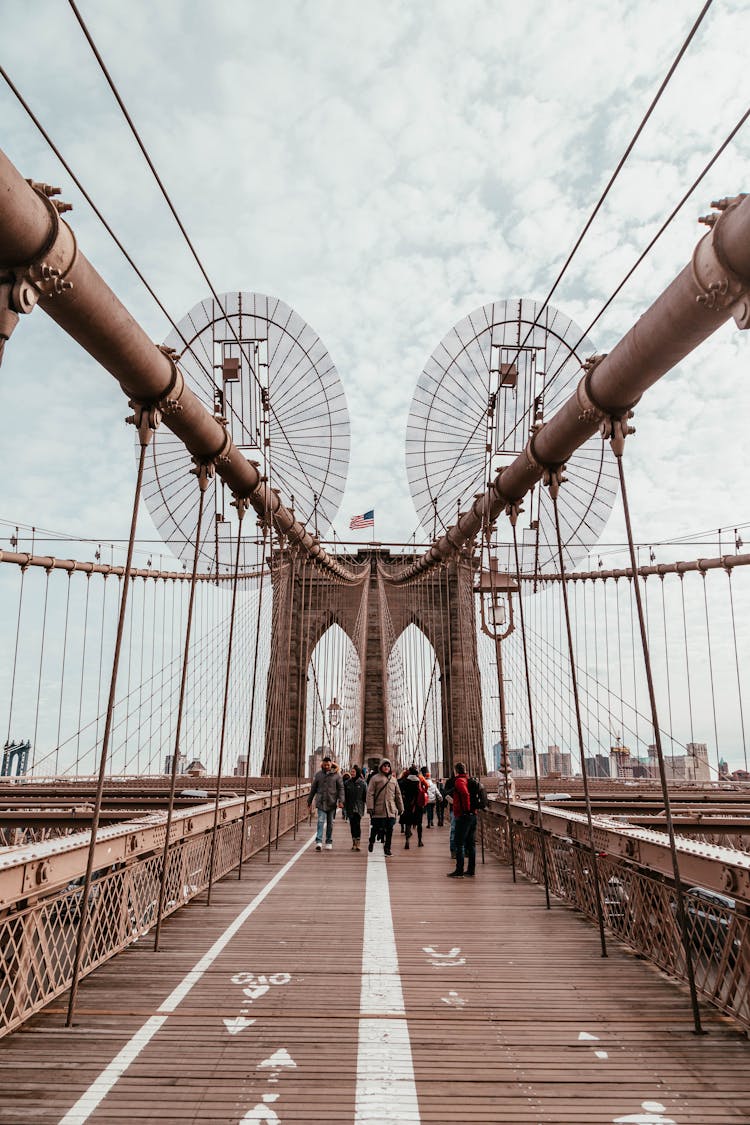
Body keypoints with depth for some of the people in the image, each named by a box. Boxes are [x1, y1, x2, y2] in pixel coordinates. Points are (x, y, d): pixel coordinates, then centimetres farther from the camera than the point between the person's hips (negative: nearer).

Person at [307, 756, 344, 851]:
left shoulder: (336, 775, 1)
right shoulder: (318, 774, 5)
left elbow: (341, 788, 1)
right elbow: (313, 788, 12)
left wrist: (341, 800, -10)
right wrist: (309, 801, 14)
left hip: (331, 802, 0)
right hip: (321, 802, 0)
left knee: (330, 823, 8)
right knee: (321, 821, -12)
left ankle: (329, 842, 19)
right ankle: (318, 842, -16)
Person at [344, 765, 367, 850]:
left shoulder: (362, 783, -2)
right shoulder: (347, 782, 4)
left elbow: (365, 795, 0)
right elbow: (344, 795, 7)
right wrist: (344, 805, 2)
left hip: (358, 807, -3)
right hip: (350, 807, 3)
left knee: (357, 824, -13)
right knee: (352, 825, 9)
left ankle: (357, 843, -13)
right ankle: (354, 842, 20)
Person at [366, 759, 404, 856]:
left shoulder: (393, 780, 13)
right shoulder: (375, 778, 0)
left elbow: (398, 795, 18)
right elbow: (370, 793, -5)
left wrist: (401, 808, 16)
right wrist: (370, 807, -12)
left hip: (391, 810, 3)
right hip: (378, 810, -3)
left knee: (389, 830, 2)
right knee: (376, 828, 4)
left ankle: (387, 848, 14)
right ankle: (371, 842, 32)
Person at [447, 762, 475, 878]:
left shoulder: (459, 781, -11)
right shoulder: (469, 780, 14)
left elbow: (465, 794, -27)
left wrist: (466, 809, -18)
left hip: (463, 816, -8)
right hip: (473, 815, 8)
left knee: (459, 844, -2)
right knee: (470, 844, 11)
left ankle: (459, 871, -1)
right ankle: (470, 871, 15)